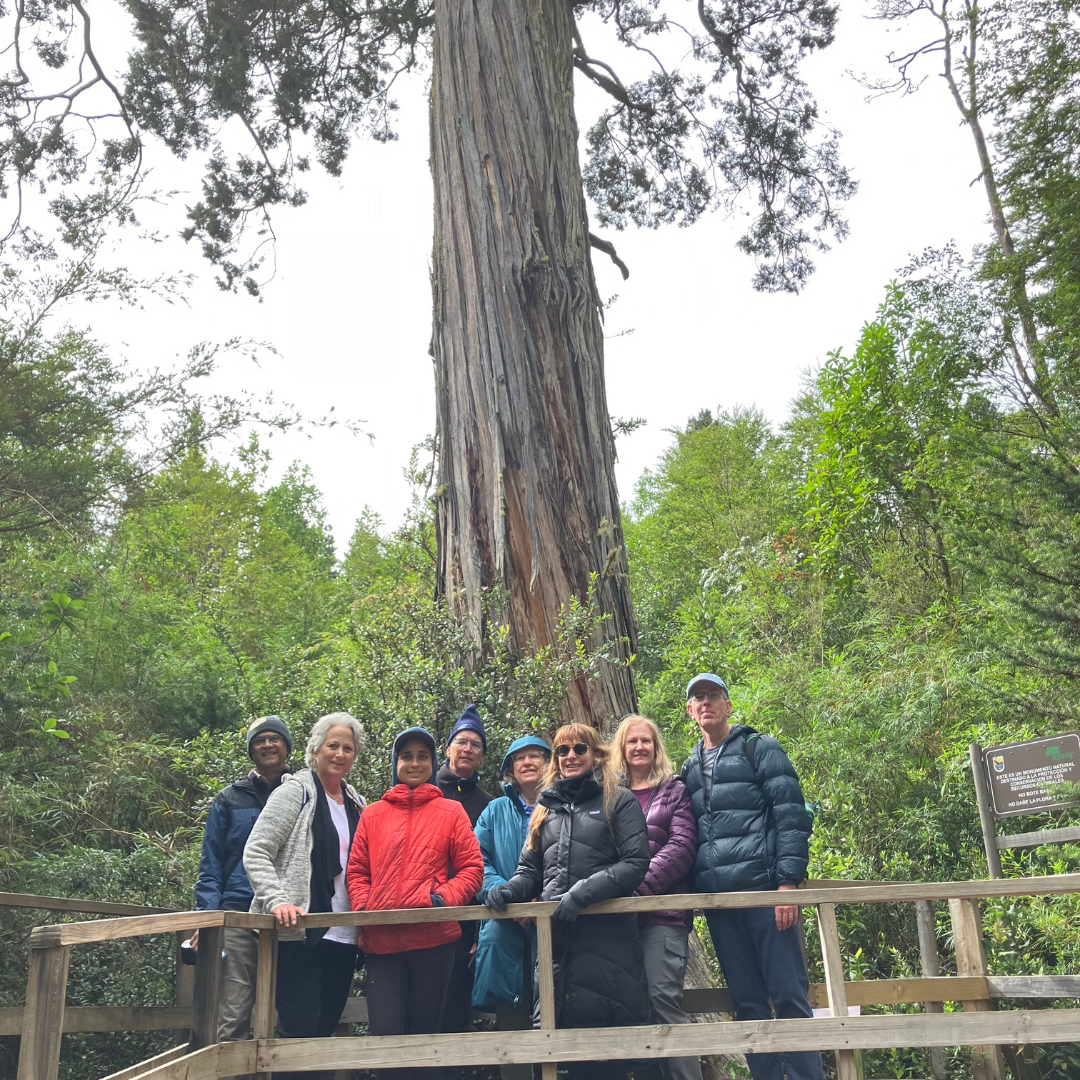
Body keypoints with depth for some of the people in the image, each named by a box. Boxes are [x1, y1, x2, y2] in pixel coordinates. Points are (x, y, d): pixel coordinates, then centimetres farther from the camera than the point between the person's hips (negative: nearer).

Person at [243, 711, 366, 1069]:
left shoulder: (356, 804, 13)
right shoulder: (296, 791, -4)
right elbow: (255, 853, -10)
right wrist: (277, 901, -22)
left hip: (342, 935, 6)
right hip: (299, 934, -6)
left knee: (325, 1027, 11)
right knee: (300, 1028, -8)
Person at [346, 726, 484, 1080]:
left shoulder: (451, 811, 7)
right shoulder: (373, 815, 12)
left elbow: (472, 868, 3)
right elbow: (356, 872, 11)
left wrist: (443, 899, -12)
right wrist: (364, 909, -6)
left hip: (434, 938, -1)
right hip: (382, 941, 1)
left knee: (425, 1031, 9)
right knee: (385, 1032, -2)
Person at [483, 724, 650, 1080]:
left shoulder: (619, 801, 4)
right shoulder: (546, 808, 19)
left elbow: (635, 863, -6)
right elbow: (530, 870, 20)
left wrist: (583, 893, -17)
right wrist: (509, 890, -3)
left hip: (606, 934, -4)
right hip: (555, 936, 5)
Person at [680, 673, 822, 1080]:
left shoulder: (759, 749, 3)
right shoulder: (690, 768, 18)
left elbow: (791, 815, -5)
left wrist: (788, 882, -13)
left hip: (763, 887, -5)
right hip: (717, 896, 5)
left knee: (788, 994, -3)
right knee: (747, 1001, 7)